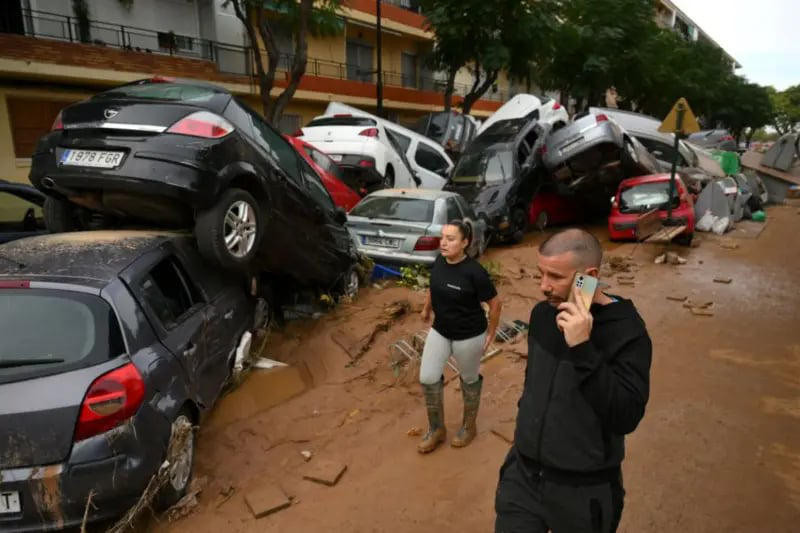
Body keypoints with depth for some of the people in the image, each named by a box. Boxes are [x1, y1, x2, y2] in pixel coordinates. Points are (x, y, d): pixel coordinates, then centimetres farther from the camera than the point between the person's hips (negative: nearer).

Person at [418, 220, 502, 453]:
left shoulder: (474, 272, -26)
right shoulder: (439, 261, -8)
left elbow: (495, 304, -14)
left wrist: (490, 334, -5)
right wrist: (426, 309, 25)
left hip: (469, 336, -5)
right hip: (440, 331, 6)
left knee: (469, 379, 16)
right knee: (427, 378, 5)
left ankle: (469, 426, 41)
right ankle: (436, 429, 27)